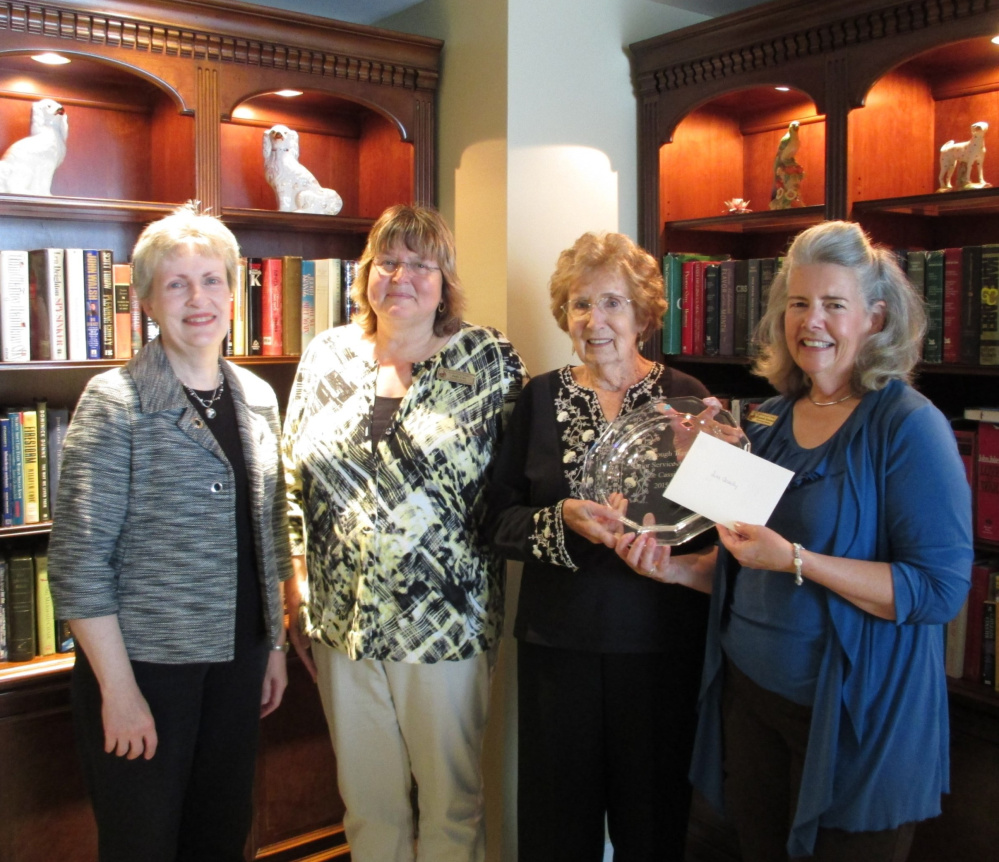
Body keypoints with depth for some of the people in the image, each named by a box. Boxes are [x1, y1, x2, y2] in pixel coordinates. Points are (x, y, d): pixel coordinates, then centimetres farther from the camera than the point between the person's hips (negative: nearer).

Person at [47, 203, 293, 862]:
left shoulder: (257, 397, 6)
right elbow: (79, 558, -13)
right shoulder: (116, 401, -11)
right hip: (144, 663, -5)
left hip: (238, 660, 5)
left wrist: (275, 642, 12)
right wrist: (118, 688, -14)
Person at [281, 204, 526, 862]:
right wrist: (298, 597, 7)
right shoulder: (328, 357, 5)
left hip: (444, 623, -3)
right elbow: (293, 480, 9)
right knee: (367, 801, 18)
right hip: (341, 620, 3)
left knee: (451, 802, 13)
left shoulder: (490, 360, -5)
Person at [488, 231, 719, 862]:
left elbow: (719, 521, -1)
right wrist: (562, 521, -19)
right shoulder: (540, 398, 4)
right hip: (557, 640, 1)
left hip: (659, 646, -1)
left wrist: (677, 560, -20)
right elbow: (503, 519, 0)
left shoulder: (686, 399, -1)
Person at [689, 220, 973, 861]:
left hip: (855, 714, -6)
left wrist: (797, 561, -27)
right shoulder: (770, 420, 5)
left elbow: (942, 588, -20)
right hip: (750, 689, 6)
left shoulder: (909, 425, -14)